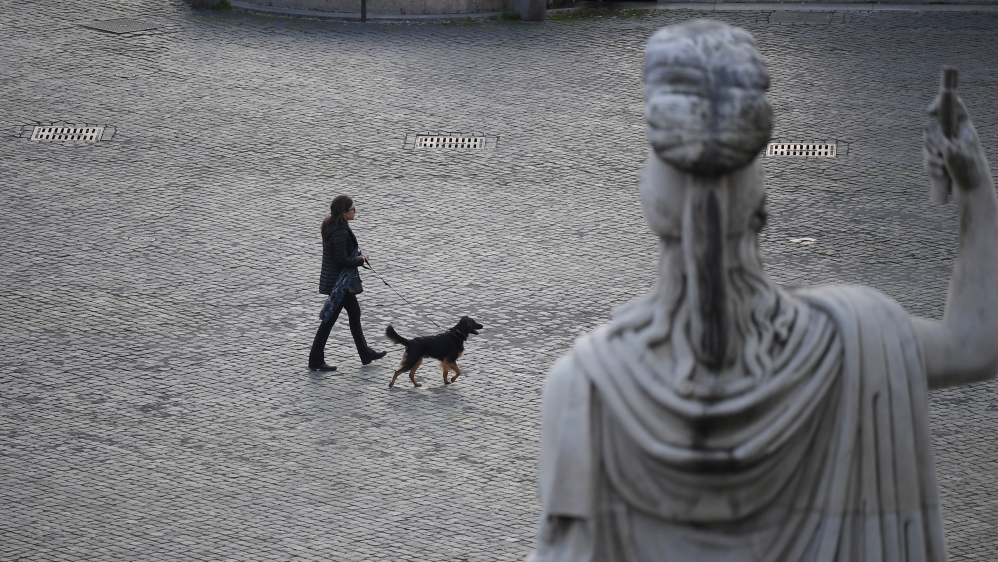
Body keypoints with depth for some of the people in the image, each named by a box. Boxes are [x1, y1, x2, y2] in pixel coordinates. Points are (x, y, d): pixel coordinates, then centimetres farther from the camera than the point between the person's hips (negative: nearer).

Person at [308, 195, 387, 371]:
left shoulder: (331, 226, 5)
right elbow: (342, 260, -25)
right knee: (329, 319, -1)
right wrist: (361, 259, -10)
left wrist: (358, 254, 4)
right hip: (339, 281, -10)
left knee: (354, 313, 20)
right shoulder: (340, 233, -26)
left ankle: (365, 353, 32)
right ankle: (315, 361, 8)